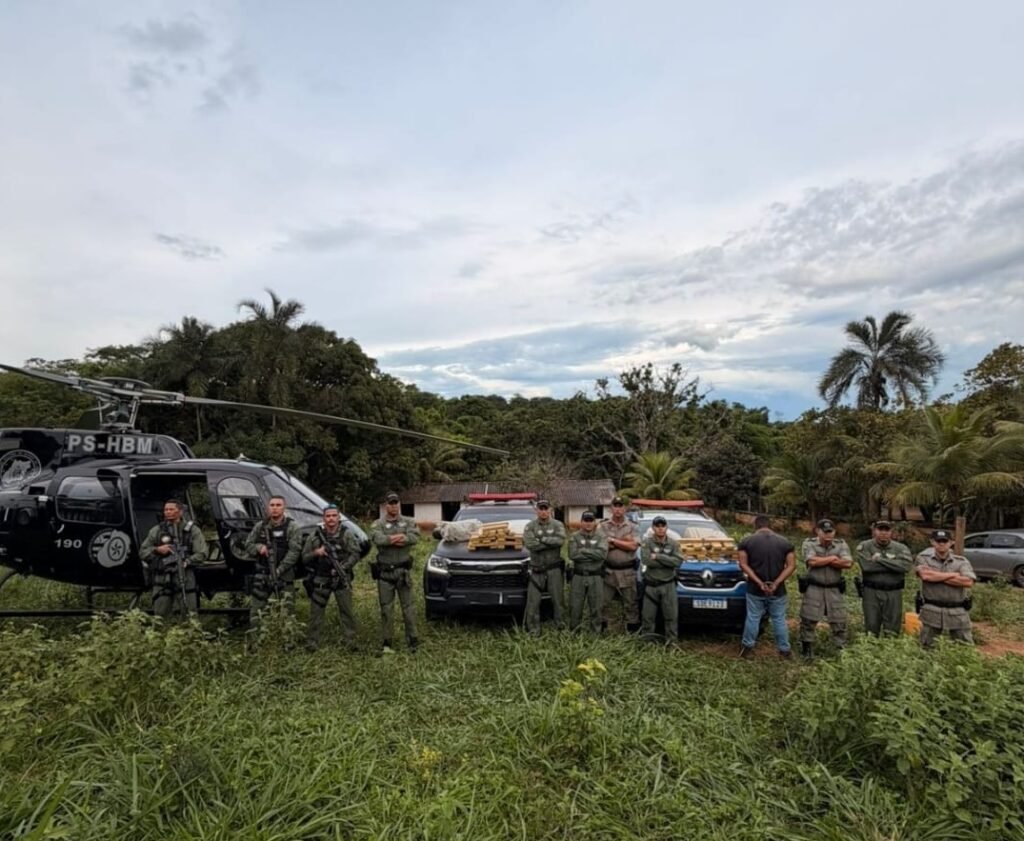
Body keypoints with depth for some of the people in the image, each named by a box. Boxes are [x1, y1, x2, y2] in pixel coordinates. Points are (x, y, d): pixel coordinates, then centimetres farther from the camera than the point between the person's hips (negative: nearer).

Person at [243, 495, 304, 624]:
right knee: (255, 608, 9)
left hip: (284, 576, -4)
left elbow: (294, 552, -12)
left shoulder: (292, 527, -5)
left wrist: (278, 571, -19)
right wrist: (258, 547, -10)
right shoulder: (260, 526, 10)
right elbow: (248, 546, 13)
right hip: (262, 574, 4)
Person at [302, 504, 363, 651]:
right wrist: (316, 552, -15)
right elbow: (305, 558, 5)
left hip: (342, 579, -1)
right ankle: (311, 642, 16)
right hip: (321, 580, 1)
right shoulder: (315, 535, 1)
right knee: (316, 612, 5)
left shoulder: (346, 534, -2)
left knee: (347, 611, 2)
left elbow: (355, 554, -5)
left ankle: (350, 641, 11)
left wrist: (342, 567, -17)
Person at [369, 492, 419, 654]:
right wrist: (401, 538, -18)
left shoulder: (409, 522, 6)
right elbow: (376, 539, -19)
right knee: (386, 608, 6)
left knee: (408, 607, 4)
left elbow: (415, 537, -13)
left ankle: (413, 640, 12)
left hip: (404, 571, 0)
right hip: (385, 572, 0)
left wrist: (391, 539, -18)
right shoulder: (378, 524, 3)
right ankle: (386, 643, 14)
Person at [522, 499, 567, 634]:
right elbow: (529, 544, -17)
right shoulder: (530, 526, -1)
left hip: (554, 568, 1)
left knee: (557, 599, 8)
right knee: (533, 601, -1)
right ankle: (533, 630, 8)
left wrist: (541, 539, -15)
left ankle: (559, 626, 20)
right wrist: (551, 543, -13)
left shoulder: (557, 525, 3)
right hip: (537, 569, -1)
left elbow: (560, 540, -16)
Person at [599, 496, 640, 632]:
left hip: (627, 572, 0)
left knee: (630, 602, 7)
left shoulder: (632, 527, 3)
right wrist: (623, 541, -13)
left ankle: (632, 629, 18)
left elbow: (633, 546, -11)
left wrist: (613, 541, -10)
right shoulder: (603, 526, 3)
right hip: (608, 571, 0)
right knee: (604, 602, 6)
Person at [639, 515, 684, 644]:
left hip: (668, 585, 1)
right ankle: (647, 641, 19)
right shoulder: (647, 543, -3)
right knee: (648, 615, 6)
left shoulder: (673, 544, 4)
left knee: (671, 615, 1)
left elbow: (678, 561, -12)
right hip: (651, 585, -1)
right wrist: (667, 561, -13)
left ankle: (672, 640, 10)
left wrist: (658, 557, -17)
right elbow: (647, 561, -18)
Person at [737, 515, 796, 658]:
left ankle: (748, 647, 18)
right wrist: (776, 583, -13)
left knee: (753, 618, 10)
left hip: (755, 590, -1)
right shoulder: (785, 542, 1)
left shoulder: (746, 541, -4)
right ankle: (785, 649, 21)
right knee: (779, 620, 13)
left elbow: (743, 564, -10)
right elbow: (791, 566, -5)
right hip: (778, 591, 1)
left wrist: (759, 582, -14)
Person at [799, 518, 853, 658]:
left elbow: (848, 563, -13)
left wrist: (822, 560, -15)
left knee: (839, 621, 8)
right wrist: (833, 558, -12)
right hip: (814, 589, -2)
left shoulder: (841, 544, 1)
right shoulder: (809, 543, -6)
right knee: (808, 620, 3)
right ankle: (806, 649, 17)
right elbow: (812, 561, -22)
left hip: (835, 590, 2)